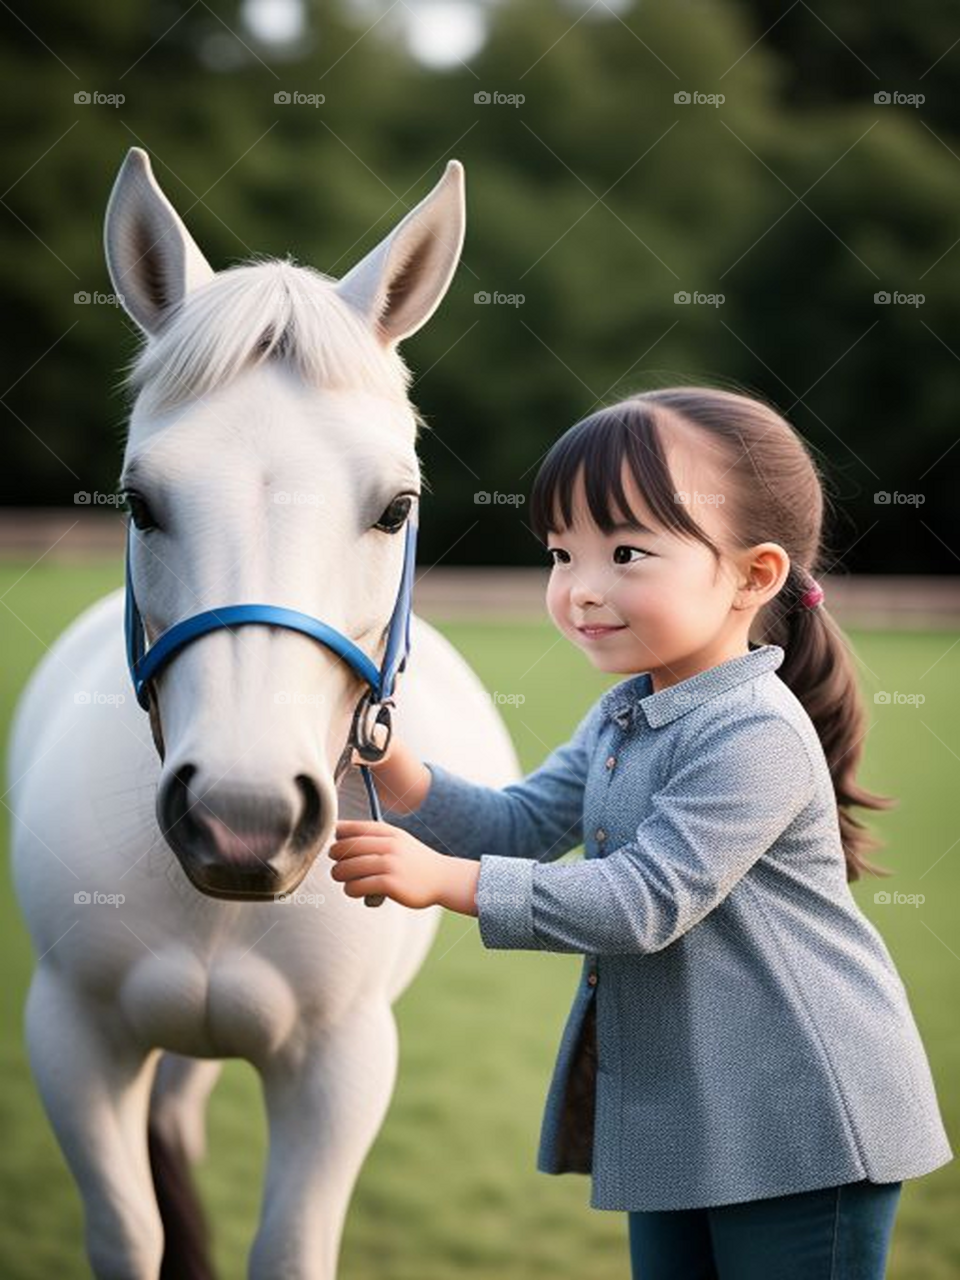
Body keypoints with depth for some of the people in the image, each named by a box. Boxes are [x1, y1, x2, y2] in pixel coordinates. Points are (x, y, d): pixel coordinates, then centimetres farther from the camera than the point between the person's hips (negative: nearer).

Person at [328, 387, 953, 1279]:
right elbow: (522, 825, 7)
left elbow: (645, 901, -27)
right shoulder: (622, 718, 8)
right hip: (672, 1115, 9)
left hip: (798, 1116, -9)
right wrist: (393, 767, -9)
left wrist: (444, 879, -29)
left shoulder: (756, 736, -22)